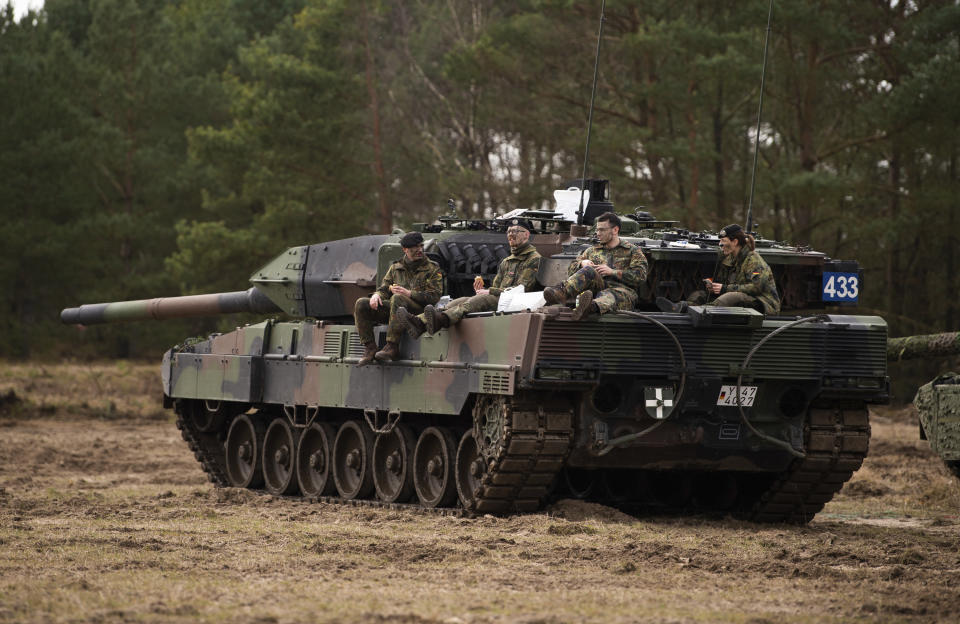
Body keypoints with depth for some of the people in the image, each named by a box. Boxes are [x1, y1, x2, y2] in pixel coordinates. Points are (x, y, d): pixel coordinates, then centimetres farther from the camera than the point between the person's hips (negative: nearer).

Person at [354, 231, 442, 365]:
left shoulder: (432, 268, 6)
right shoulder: (395, 268, 20)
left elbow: (434, 296, -5)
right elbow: (384, 287, 18)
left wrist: (409, 293, -18)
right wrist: (377, 295, -8)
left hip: (419, 310, -5)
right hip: (392, 308, 5)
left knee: (397, 298, -38)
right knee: (361, 304, -15)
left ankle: (391, 347, -38)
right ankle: (369, 348, -16)